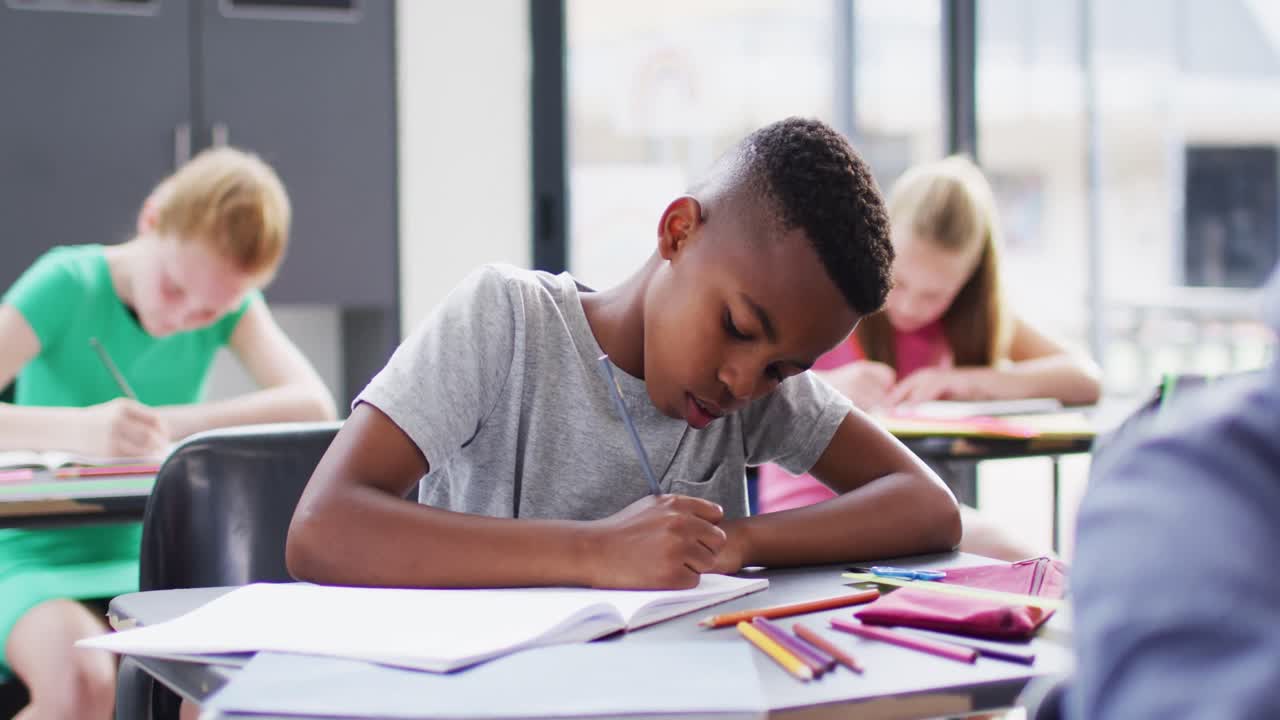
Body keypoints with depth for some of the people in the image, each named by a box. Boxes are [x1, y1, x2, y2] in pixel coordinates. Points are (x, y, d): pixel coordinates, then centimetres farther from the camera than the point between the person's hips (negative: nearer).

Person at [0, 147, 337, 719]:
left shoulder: (230, 301, 1)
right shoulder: (68, 283, -11)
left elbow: (314, 406, -13)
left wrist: (174, 424, -24)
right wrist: (77, 428, -40)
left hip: (150, 562, 4)